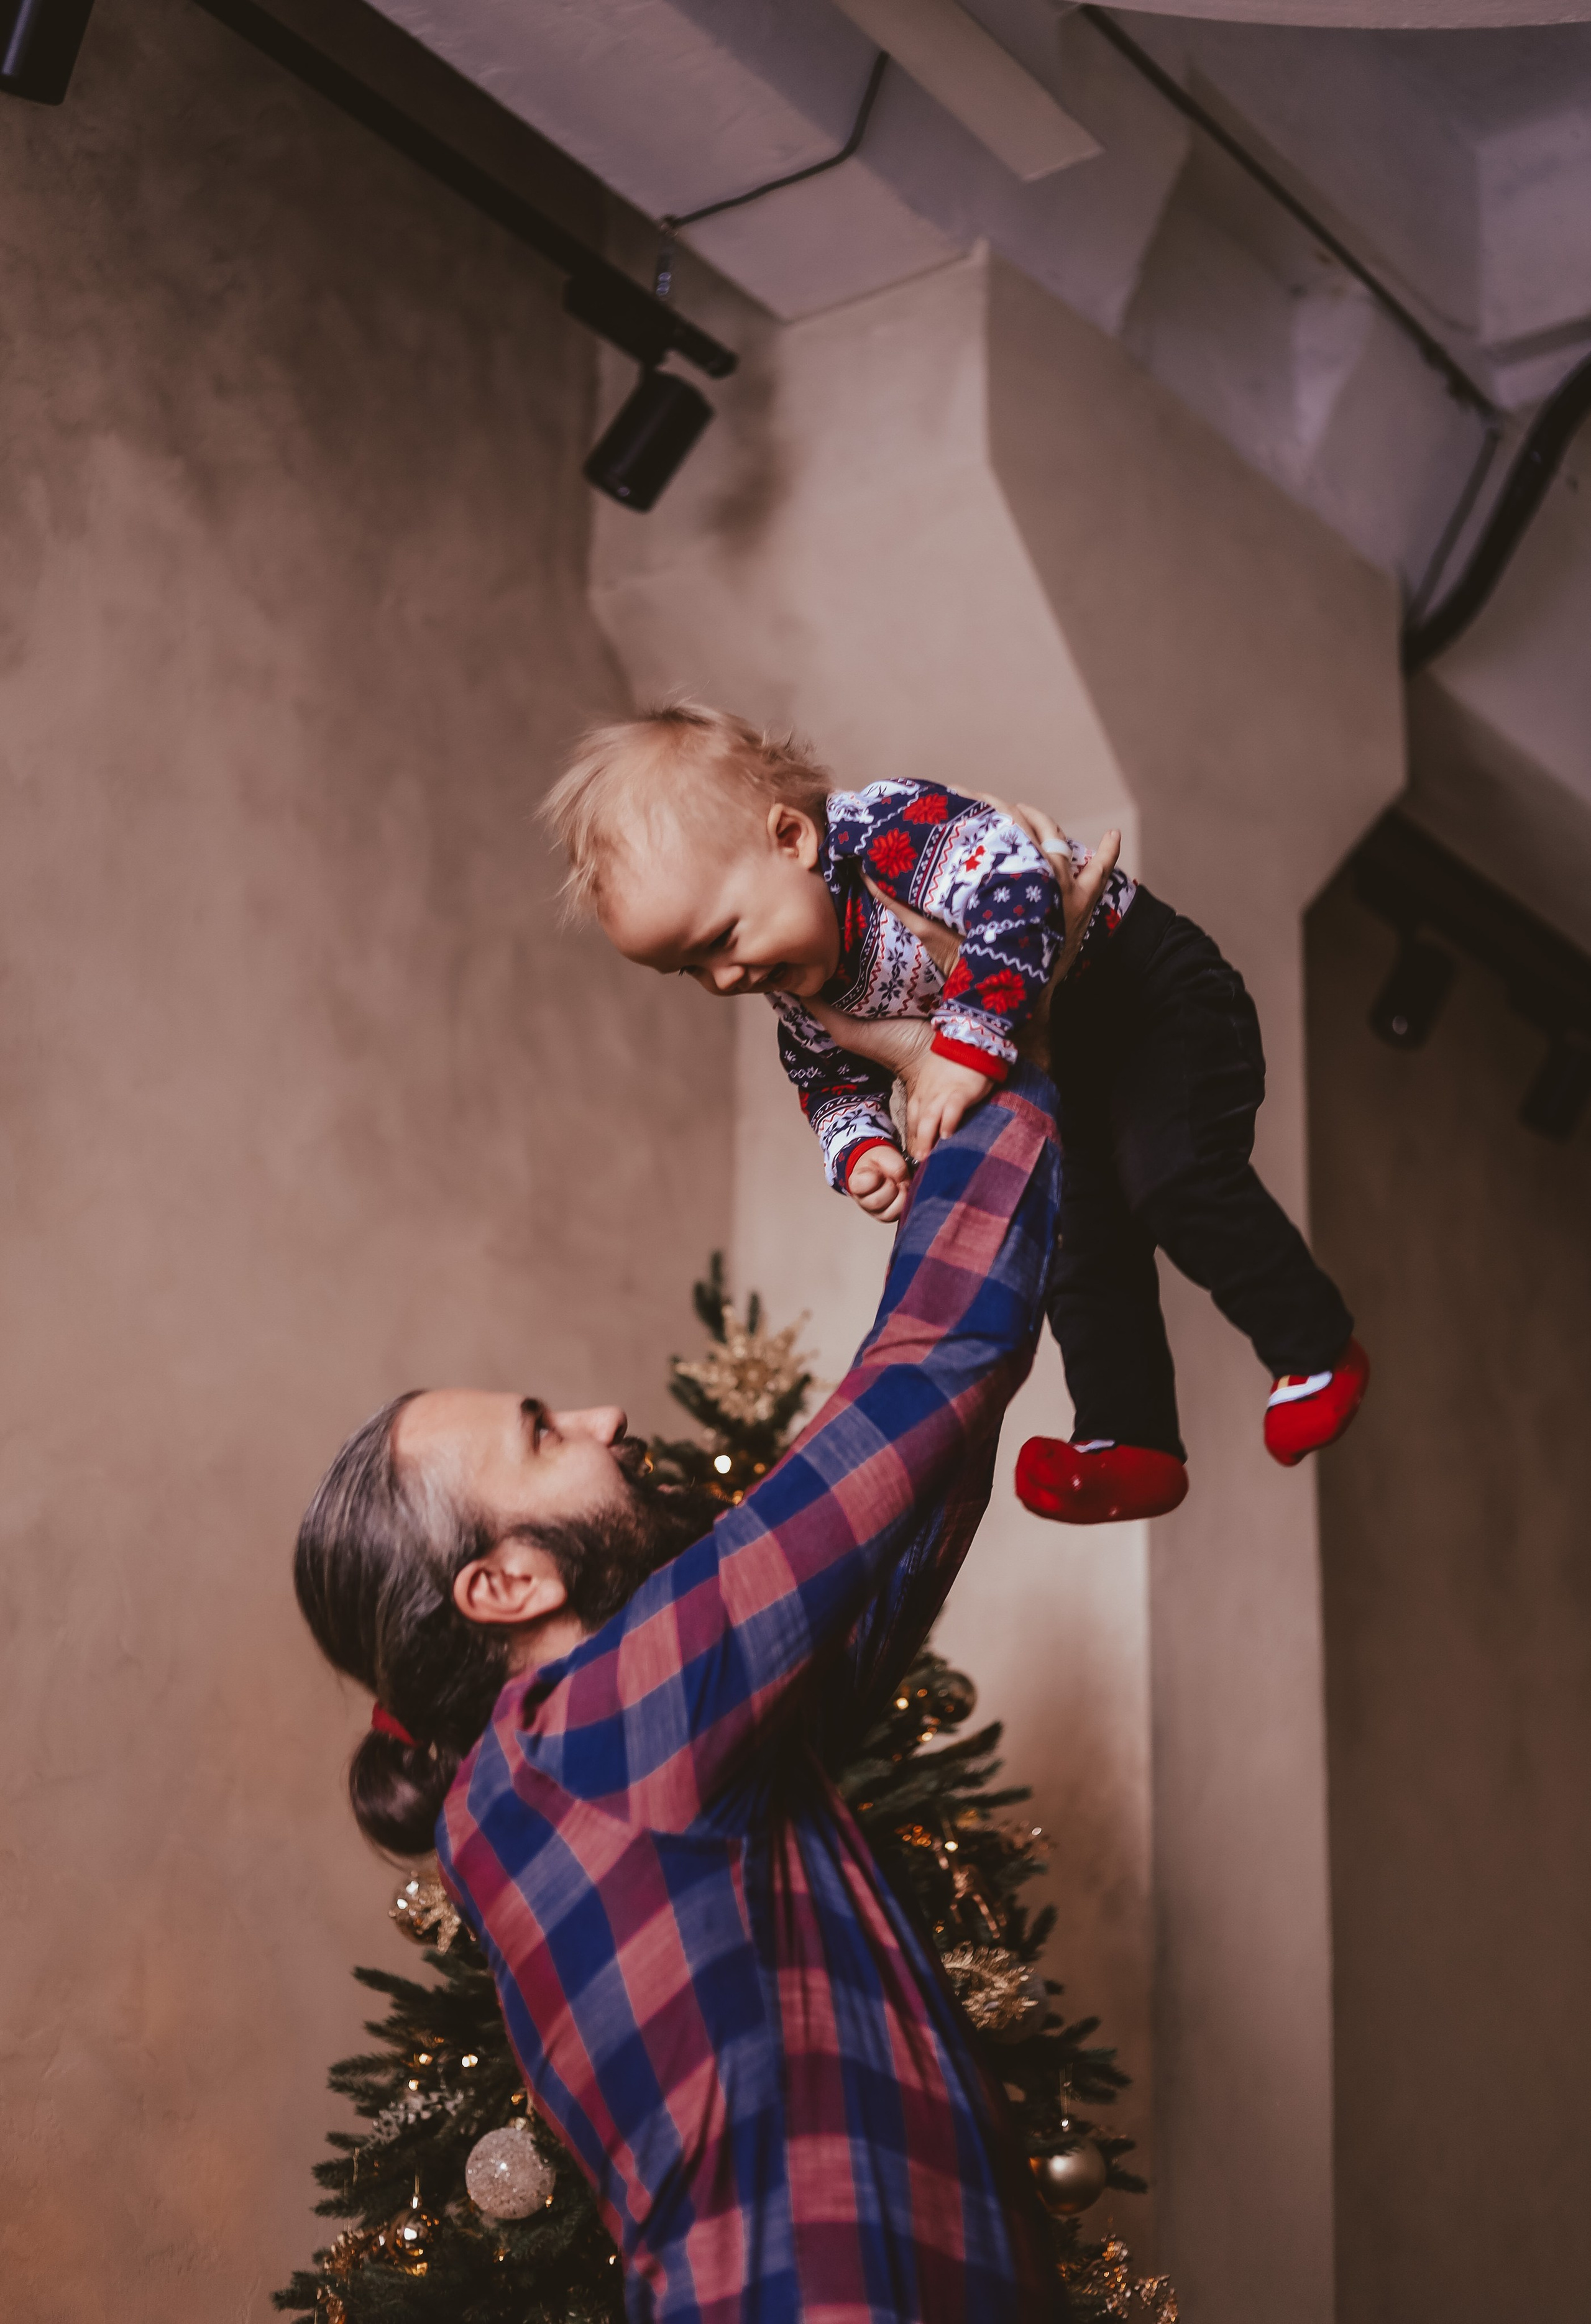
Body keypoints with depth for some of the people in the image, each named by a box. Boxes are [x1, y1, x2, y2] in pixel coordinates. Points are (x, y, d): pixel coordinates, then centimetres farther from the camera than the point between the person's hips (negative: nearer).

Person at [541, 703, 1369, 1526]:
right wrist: (860, 1152, -15)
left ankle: (1318, 1352, -1)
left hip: (1149, 994, -8)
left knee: (1176, 1183, -19)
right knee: (1081, 1244, 6)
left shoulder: (889, 830, -34)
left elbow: (1019, 889, -46)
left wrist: (967, 1046, -45)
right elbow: (832, 1081, 8)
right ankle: (1132, 1444, 14)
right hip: (1052, 1066, 8)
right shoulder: (800, 992, -7)